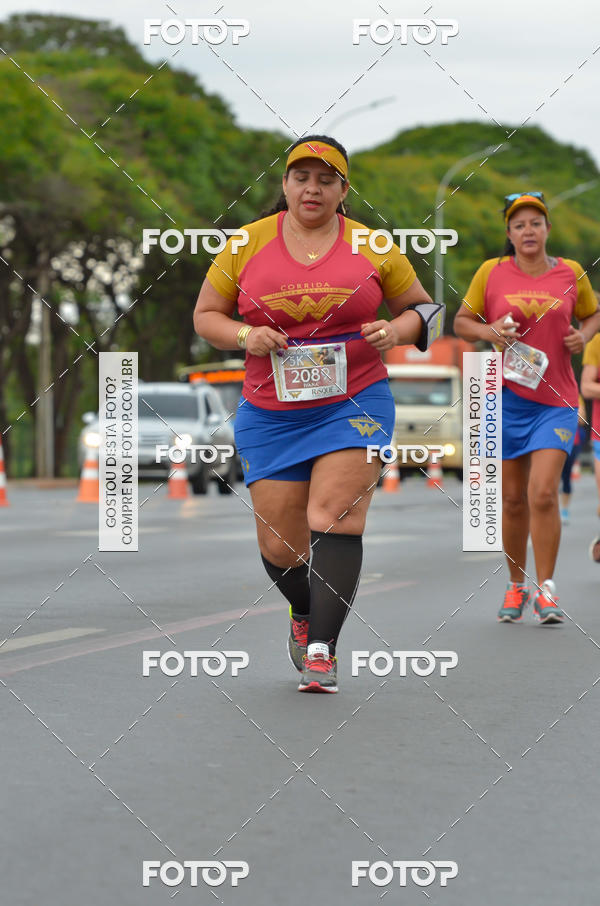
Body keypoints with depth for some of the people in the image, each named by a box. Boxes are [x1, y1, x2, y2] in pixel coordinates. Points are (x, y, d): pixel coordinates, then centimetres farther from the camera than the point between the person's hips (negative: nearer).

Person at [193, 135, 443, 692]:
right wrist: (245, 336, -10)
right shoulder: (247, 244, 3)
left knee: (334, 517, -19)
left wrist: (398, 330, -8)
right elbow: (205, 315, 11)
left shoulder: (373, 249, 3)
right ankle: (304, 611, 35)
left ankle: (322, 647, -14)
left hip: (355, 404, -1)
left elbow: (424, 306, 14)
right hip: (269, 413, 1)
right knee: (279, 545, 2)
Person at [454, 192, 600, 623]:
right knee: (513, 498, 6)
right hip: (506, 396, 1)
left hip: (556, 399, -1)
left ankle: (546, 589, -4)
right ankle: (517, 585, 21)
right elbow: (462, 321, 10)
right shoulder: (491, 272, 2)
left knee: (543, 492, -14)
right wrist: (488, 331, -10)